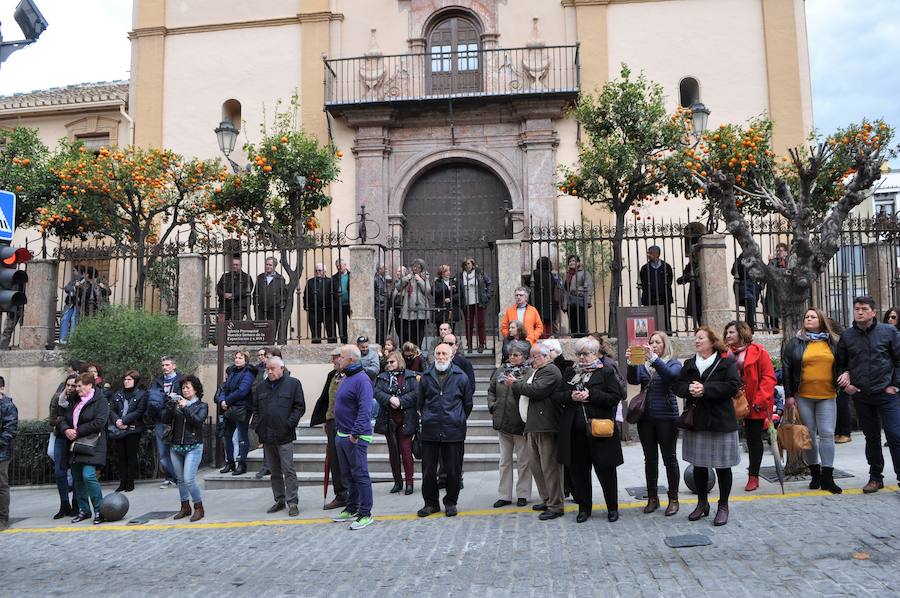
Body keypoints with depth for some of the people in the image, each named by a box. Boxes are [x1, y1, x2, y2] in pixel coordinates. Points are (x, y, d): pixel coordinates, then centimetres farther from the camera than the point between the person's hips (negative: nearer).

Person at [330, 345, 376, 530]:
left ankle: (365, 514, 4)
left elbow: (364, 409, -25)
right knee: (348, 475, 18)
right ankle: (351, 509, 30)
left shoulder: (361, 380, -17)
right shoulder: (345, 378, 14)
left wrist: (355, 433, -28)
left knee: (360, 475, -3)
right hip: (341, 435, 10)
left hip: (356, 437, -10)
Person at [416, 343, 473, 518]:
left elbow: (468, 404, 10)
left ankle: (451, 502, 21)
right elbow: (420, 403, 17)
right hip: (430, 431, 2)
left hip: (454, 432, -2)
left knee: (453, 471, 5)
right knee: (428, 470, 5)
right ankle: (430, 503, 20)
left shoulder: (461, 377, 2)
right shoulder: (426, 377, 8)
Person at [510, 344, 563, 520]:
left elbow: (536, 390, -19)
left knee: (549, 466, -6)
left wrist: (515, 385, -9)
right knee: (535, 465, 14)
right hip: (532, 426, 10)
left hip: (545, 426, -10)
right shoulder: (535, 372, 23)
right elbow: (526, 391, 22)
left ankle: (555, 506, 0)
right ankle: (546, 500, 25)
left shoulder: (550, 371, -8)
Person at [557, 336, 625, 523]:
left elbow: (615, 397, -9)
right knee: (578, 470, 9)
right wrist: (571, 396, -10)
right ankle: (584, 507, 22)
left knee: (605, 470, 5)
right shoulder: (570, 372, 12)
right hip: (575, 432, 4)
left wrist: (591, 395, -17)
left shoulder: (606, 372, -1)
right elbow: (558, 395, 11)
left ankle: (612, 507, 21)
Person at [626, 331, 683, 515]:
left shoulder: (673, 363, 1)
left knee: (669, 458, 4)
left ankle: (673, 499, 14)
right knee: (650, 459, 10)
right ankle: (652, 498, 20)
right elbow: (633, 380, -6)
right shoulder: (643, 364, 11)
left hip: (666, 417, -4)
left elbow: (671, 375, -22)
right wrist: (630, 363, -24)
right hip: (645, 417, 4)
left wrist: (654, 358, -33)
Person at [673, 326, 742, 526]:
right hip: (696, 422, 4)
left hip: (720, 421, -4)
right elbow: (678, 387, 7)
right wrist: (689, 388, -15)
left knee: (722, 466, 3)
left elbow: (733, 386, -15)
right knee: (698, 465, 10)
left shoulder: (727, 363, -2)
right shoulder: (689, 364, 13)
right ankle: (702, 504, 25)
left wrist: (705, 389, -21)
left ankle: (723, 506, 17)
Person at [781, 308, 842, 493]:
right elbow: (786, 369, 0)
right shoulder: (795, 343, 2)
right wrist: (788, 395, -5)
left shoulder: (833, 342, 7)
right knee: (809, 435, 6)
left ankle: (827, 477, 1)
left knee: (827, 434, -4)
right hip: (803, 396, -1)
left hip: (827, 396, 1)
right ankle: (815, 473, 19)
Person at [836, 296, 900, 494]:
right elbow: (840, 364, 14)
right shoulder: (846, 336, 5)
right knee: (871, 437, 11)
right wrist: (845, 384, 1)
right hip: (860, 396, 3)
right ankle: (875, 477, 21)